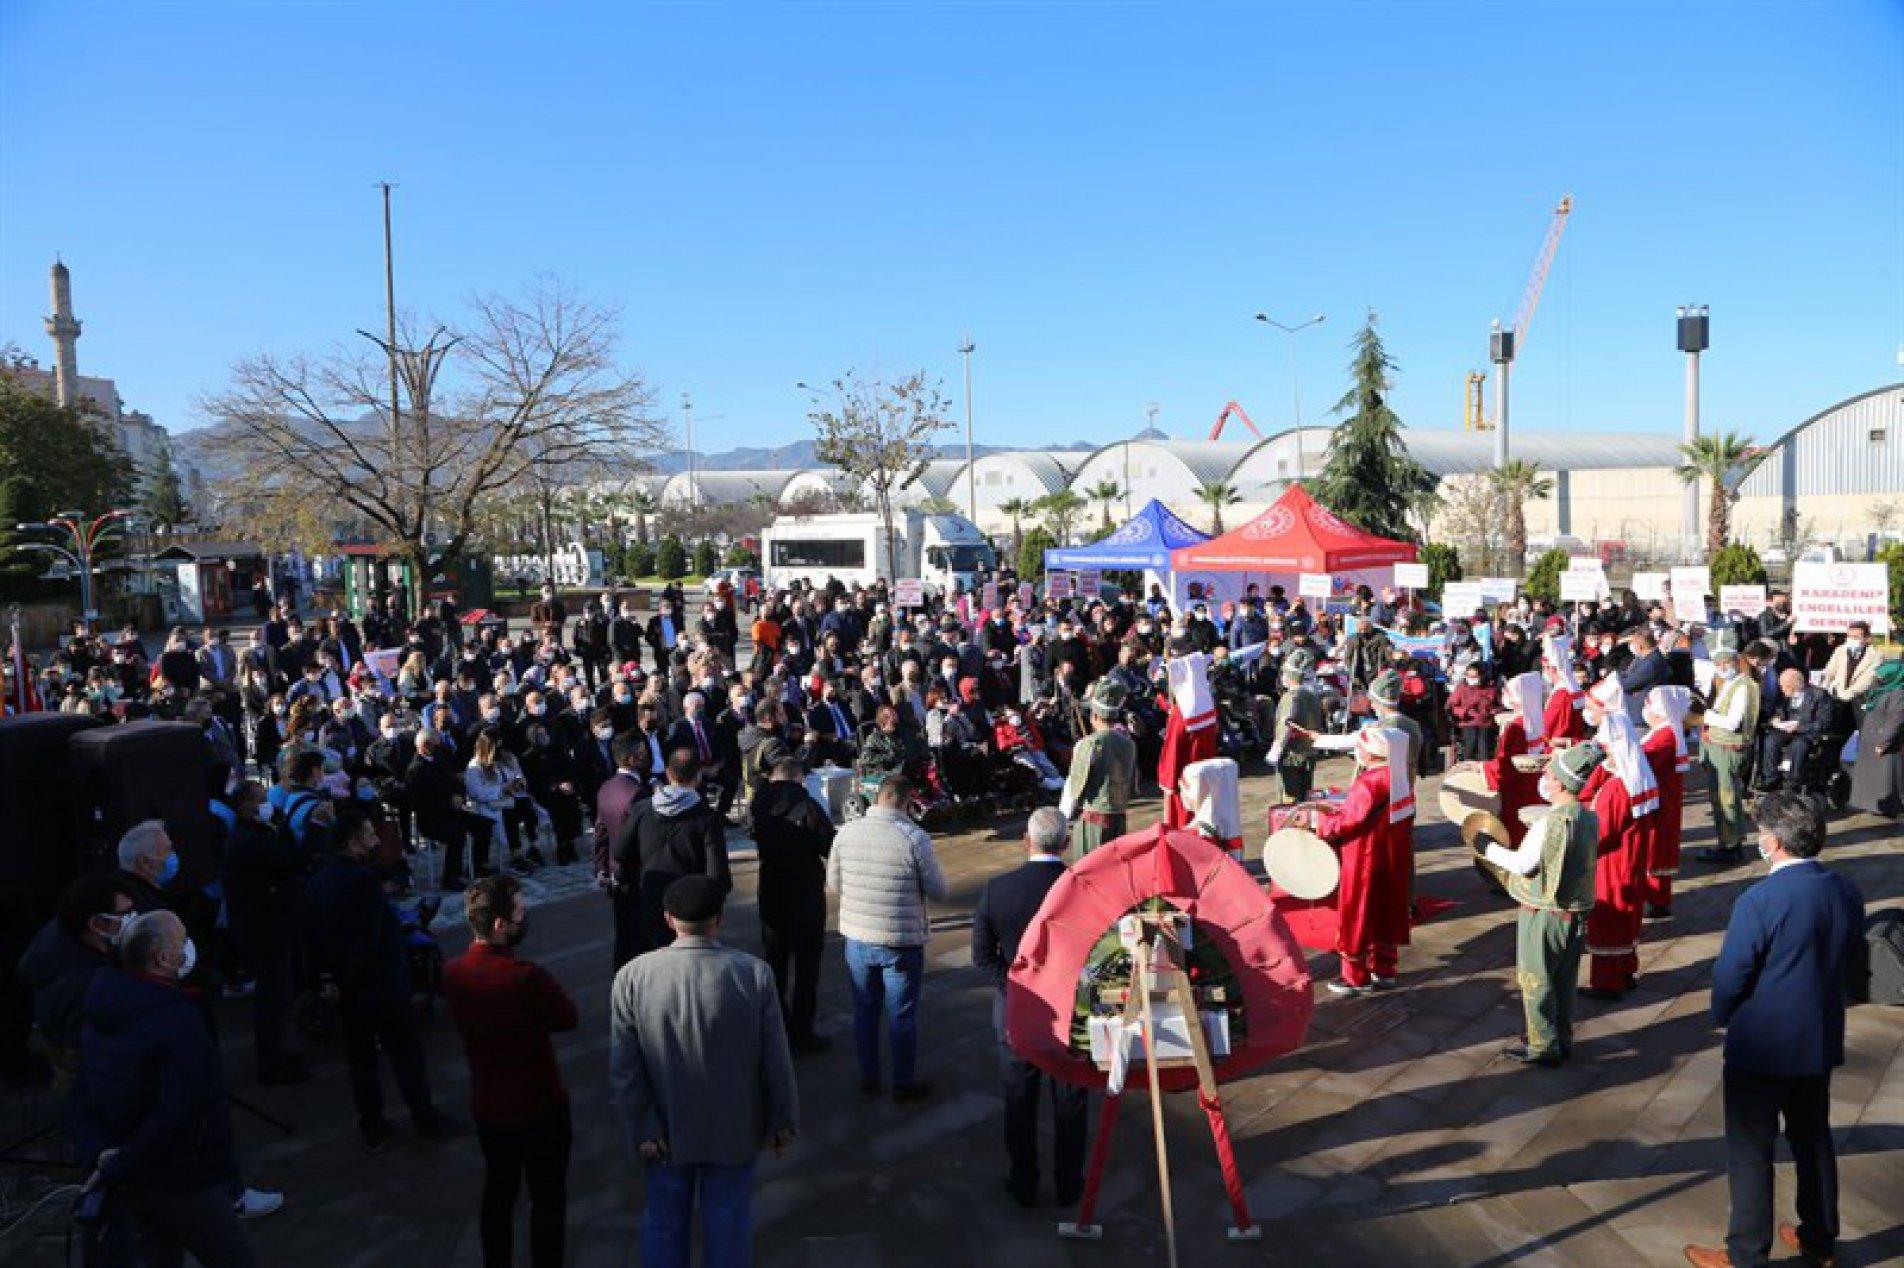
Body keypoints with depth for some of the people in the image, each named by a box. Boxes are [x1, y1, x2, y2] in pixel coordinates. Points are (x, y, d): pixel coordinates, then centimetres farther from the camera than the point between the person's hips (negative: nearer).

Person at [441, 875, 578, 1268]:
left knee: (498, 1191, 24)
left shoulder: (453, 973, -11)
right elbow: (567, 1018, -14)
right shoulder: (527, 977, -30)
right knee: (548, 1199, 13)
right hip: (539, 1107, -6)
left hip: (488, 1106, 6)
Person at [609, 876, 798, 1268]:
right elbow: (776, 1060, -12)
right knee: (729, 1225, 18)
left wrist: (642, 1129, -3)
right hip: (734, 1133, -1)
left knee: (665, 1225, 21)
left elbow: (624, 1068, -12)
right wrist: (783, 1119, 1)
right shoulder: (754, 974, -18)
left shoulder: (632, 977, -16)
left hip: (665, 1132, 1)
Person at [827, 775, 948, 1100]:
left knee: (864, 1011, 19)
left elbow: (833, 883, 6)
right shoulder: (914, 837, -19)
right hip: (902, 942, -4)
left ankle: (868, 1079, 31)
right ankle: (903, 1084, 24)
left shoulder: (847, 832, -7)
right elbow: (938, 891, -10)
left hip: (857, 938, 4)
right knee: (902, 1016, 12)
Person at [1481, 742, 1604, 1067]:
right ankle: (1563, 1041, 30)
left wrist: (1489, 848, -8)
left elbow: (1523, 863, -21)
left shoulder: (1552, 822, -24)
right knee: (1565, 981, 19)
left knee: (1536, 982, 6)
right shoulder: (1590, 818, -1)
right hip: (1577, 914, 7)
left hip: (1544, 915, -7)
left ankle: (1542, 1048, 14)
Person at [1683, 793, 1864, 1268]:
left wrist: (1724, 1016, 2)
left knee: (1750, 1151, 7)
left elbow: (1730, 976, -18)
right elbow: (1846, 958, 8)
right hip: (1821, 1042, 7)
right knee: (1814, 1140, 23)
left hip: (1761, 1048, -7)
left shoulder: (1759, 900, -26)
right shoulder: (1847, 892, -5)